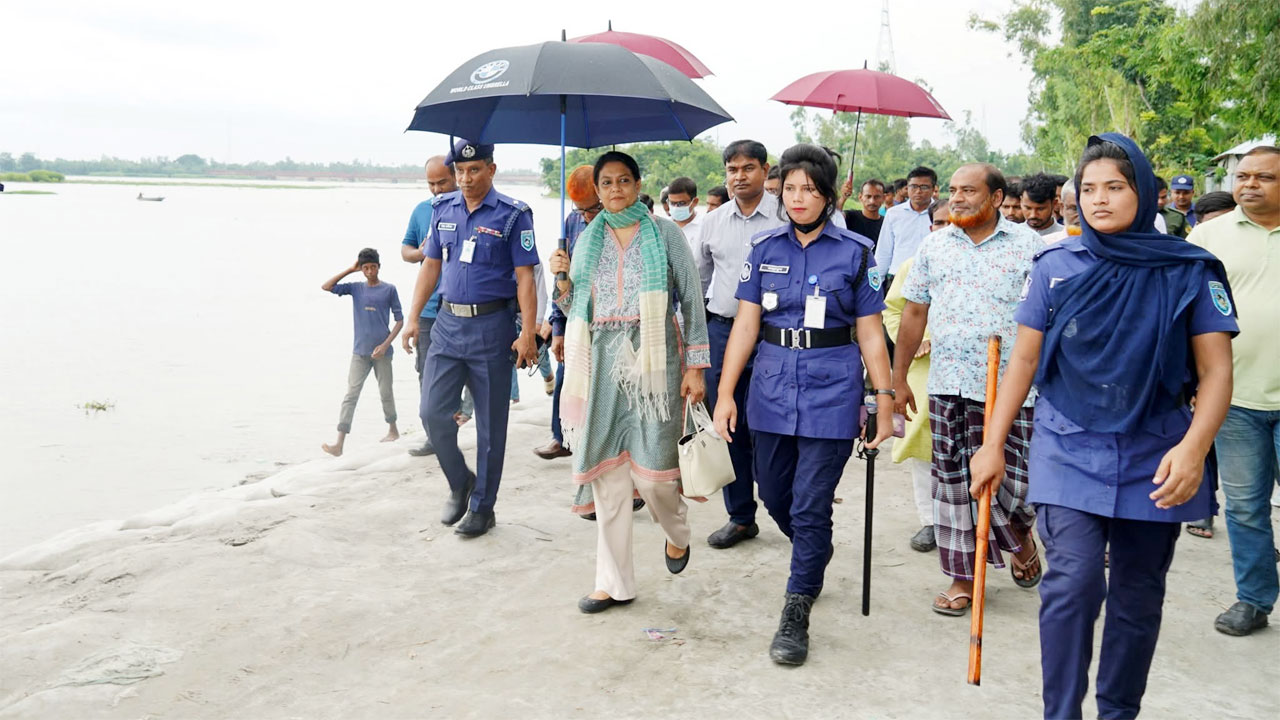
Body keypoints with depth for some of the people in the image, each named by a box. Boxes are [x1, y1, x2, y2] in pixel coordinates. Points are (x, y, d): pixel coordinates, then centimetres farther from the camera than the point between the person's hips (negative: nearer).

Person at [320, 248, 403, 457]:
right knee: (351, 395, -4)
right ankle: (339, 444, -9)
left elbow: (399, 320, -1)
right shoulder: (355, 288, 6)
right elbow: (326, 287, -1)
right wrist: (350, 270, 0)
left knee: (385, 393, 10)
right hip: (360, 352, 2)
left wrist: (385, 344, -10)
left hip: (381, 352, -2)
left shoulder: (389, 289, -1)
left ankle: (393, 430, 32)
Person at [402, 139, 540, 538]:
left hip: (492, 326, -4)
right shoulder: (443, 210, 9)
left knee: (490, 424, 4)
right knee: (433, 412, 0)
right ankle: (460, 483, 25)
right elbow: (430, 267, 14)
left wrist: (528, 333, -15)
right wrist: (414, 318, 8)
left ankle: (482, 508, 17)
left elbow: (525, 278, -9)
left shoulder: (513, 214, -6)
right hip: (448, 323, 5)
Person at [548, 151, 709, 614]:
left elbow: (691, 298, 1)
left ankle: (677, 534, 27)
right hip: (602, 360, 4)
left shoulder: (664, 233, 3)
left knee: (651, 466, -8)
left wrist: (695, 366, -5)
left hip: (652, 358, -3)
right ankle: (614, 583, 15)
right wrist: (562, 280, -3)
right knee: (607, 471, 4)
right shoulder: (588, 238, 13)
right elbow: (576, 310, 17)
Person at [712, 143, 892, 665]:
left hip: (831, 390, -3)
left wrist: (886, 400, -4)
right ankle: (814, 558, 45)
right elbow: (746, 324, 3)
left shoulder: (855, 252, -1)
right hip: (772, 386, 4)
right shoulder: (765, 248, 6)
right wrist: (725, 393, -3)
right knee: (774, 495, 15)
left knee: (810, 507, -3)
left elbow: (870, 333, 1)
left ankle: (795, 616, 9)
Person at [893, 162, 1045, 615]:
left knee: (1009, 479, 1)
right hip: (947, 386, 3)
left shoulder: (1028, 244, 0)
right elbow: (915, 311, 13)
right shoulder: (935, 245, 10)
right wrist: (898, 376, 12)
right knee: (953, 483, 6)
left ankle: (1021, 537, 35)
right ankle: (963, 578, 19)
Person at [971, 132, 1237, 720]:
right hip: (1069, 453, -1)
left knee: (1138, 596, 12)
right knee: (1073, 581, -14)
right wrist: (993, 444, 3)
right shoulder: (1057, 266, 0)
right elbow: (1024, 360, 5)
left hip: (1154, 463, 1)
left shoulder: (1190, 271, -1)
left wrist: (1194, 447, -18)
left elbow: (1215, 370, -2)